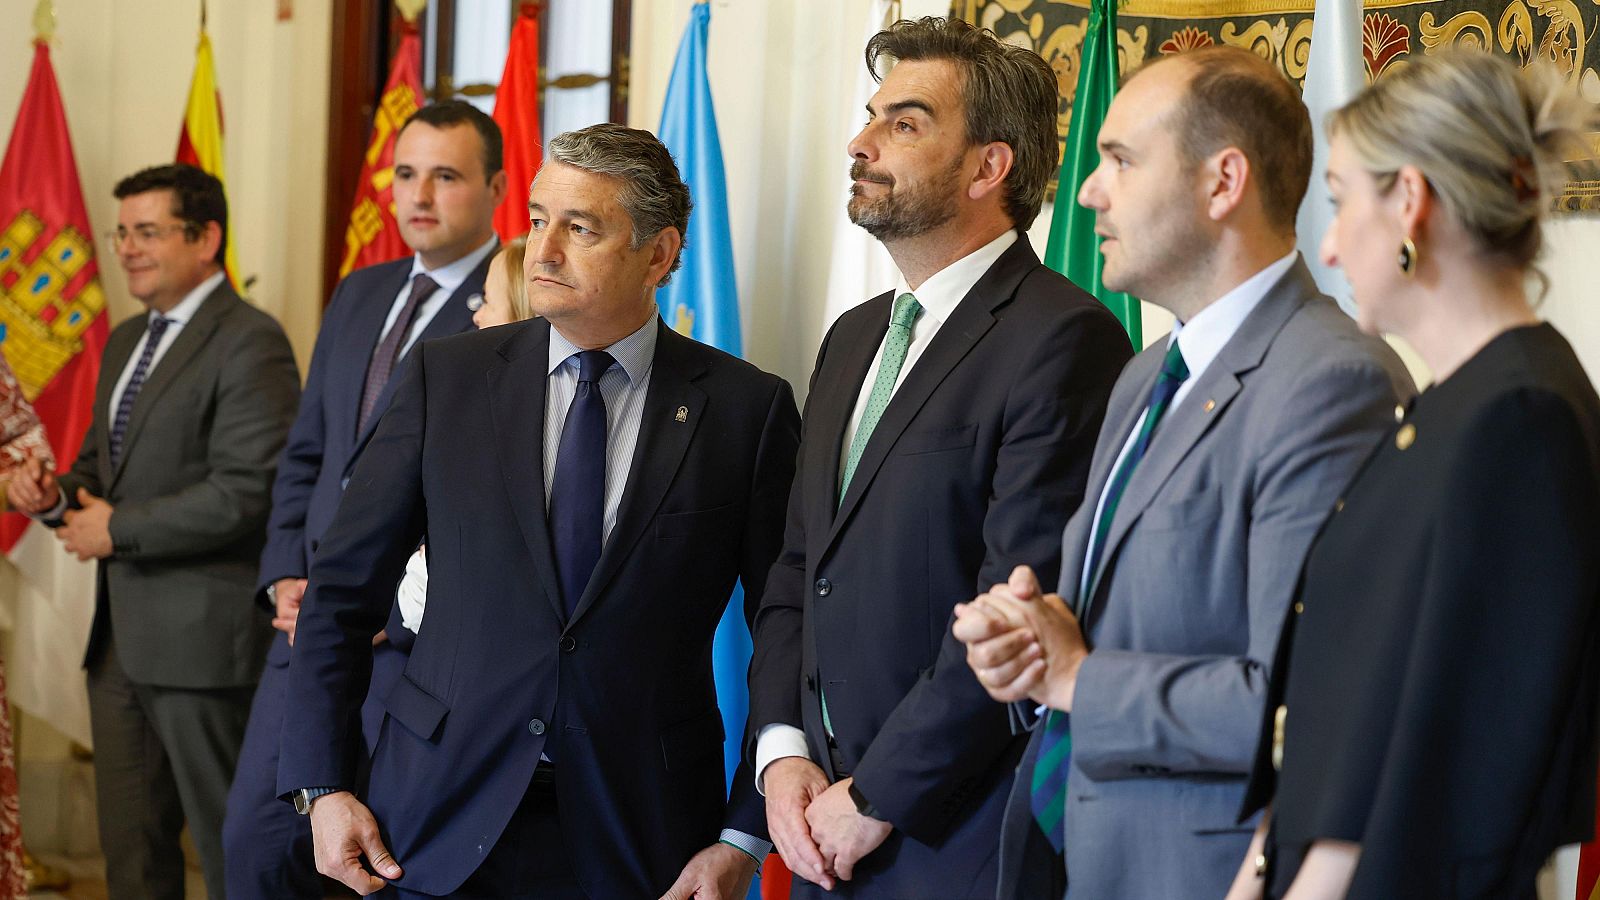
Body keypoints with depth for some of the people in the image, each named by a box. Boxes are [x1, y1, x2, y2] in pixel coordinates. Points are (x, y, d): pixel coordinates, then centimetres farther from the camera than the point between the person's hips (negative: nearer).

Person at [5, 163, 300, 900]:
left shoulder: (249, 343, -13)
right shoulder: (124, 343, 16)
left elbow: (245, 492, -21)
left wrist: (119, 530, -15)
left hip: (203, 636, -9)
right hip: (120, 633, 9)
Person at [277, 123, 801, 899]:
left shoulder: (748, 409, -4)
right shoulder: (448, 377, 1)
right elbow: (345, 588, 4)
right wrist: (322, 785, -2)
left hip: (637, 836, -1)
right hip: (441, 827, 1)